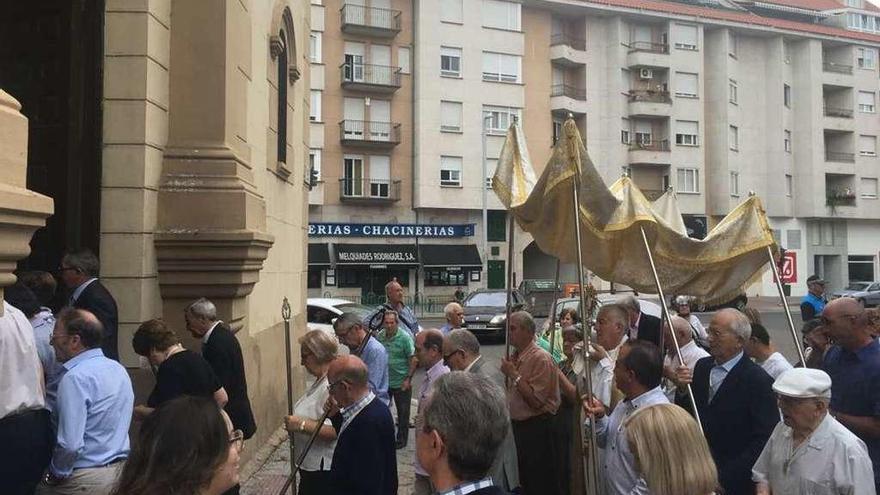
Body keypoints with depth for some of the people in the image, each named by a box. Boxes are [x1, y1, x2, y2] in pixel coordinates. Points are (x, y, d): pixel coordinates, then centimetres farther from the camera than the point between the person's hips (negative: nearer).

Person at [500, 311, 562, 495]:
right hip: (518, 425, 9)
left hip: (537, 427, -9)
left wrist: (514, 375, -22)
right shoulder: (514, 357, 9)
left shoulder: (541, 358, -18)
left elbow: (536, 400, -24)